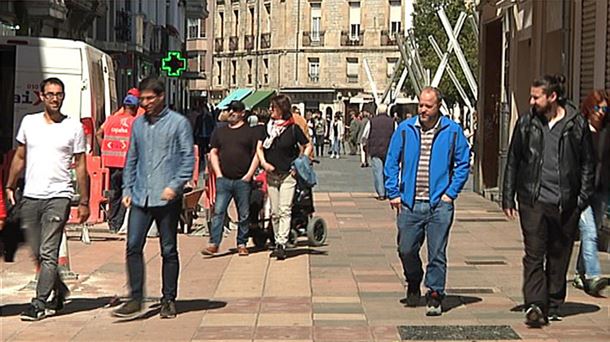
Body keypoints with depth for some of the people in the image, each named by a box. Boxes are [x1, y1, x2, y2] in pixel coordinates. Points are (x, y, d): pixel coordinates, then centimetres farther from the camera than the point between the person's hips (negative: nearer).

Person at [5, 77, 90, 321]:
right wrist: (10, 186, 12)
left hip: (58, 196, -4)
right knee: (37, 253, 10)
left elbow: (80, 165, 3)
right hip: (30, 196, 4)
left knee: (48, 253, -8)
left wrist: (84, 202, 2)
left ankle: (40, 303, -3)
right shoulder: (29, 122, 9)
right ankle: (59, 291, 29)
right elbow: (19, 157, 18)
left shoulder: (74, 127, 2)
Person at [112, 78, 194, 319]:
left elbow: (188, 158, -4)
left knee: (169, 250, 4)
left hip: (167, 198, -4)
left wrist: (175, 186, -15)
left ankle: (169, 300, 14)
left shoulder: (178, 122, -1)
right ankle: (135, 299, 3)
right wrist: (127, 190, 10)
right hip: (140, 197, 4)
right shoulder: (138, 124, 14)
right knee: (133, 246, -4)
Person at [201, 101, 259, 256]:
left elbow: (257, 154, 2)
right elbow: (213, 153, 15)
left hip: (243, 180, -2)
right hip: (223, 180, 2)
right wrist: (218, 173, 4)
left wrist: (249, 175, -6)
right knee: (218, 211, -5)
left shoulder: (250, 132, 5)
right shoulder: (219, 131, 13)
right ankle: (213, 243, -6)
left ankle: (242, 244, 15)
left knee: (244, 214, 5)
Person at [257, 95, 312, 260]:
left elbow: (308, 146, 4)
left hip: (288, 174, -4)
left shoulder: (293, 128, -5)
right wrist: (263, 162, -6)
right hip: (271, 175, 4)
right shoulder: (267, 127, 6)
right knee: (274, 212, 8)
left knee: (285, 210, -12)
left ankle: (281, 244, -17)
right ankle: (277, 242, 19)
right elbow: (259, 147, 11)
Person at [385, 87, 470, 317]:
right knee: (406, 250, 7)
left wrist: (451, 193, -2)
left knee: (437, 253, -1)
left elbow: (463, 164, 6)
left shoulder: (452, 131, 1)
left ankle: (435, 294, 10)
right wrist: (394, 193, 3)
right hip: (409, 203, 2)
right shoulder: (405, 129, 4)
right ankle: (413, 285, 32)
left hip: (439, 203, -2)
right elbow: (391, 162, 10)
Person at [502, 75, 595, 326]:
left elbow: (587, 164, 8)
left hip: (566, 203, 0)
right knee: (534, 254, -9)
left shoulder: (577, 124, 2)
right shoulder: (526, 123, 6)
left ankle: (553, 306, 20)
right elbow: (513, 162, 11)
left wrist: (583, 197, 0)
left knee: (559, 256, 9)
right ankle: (534, 305, -13)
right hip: (533, 201, 0)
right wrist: (508, 198, 7)